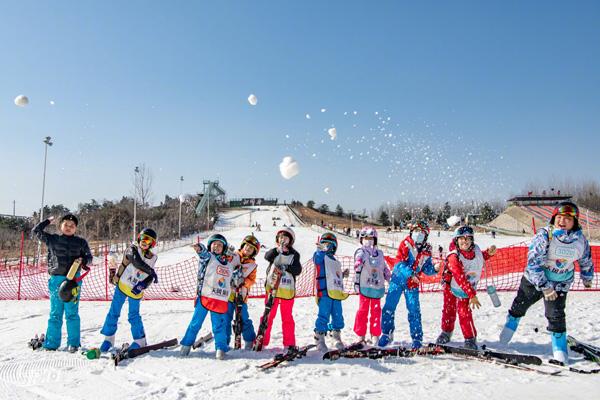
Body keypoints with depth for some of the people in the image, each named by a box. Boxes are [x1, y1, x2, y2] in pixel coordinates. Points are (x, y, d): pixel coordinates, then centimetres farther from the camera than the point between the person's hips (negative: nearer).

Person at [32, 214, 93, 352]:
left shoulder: (81, 242, 6)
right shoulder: (52, 239, 8)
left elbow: (89, 257, 11)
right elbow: (36, 231, 15)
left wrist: (85, 261, -10)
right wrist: (48, 221, 13)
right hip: (56, 279, 1)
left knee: (72, 313, 2)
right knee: (55, 313, 8)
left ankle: (73, 342, 9)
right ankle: (52, 343, 16)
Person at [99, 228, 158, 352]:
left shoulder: (152, 258, 0)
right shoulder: (133, 249, -11)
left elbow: (150, 277, 2)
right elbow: (136, 261, -31)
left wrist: (142, 285, -17)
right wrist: (151, 271, -35)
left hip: (136, 291, 1)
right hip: (122, 286, -1)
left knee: (134, 316, 4)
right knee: (114, 312, 4)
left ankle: (140, 340, 18)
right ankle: (109, 337, 20)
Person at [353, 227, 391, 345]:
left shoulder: (379, 253, 15)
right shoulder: (361, 252, -1)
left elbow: (385, 269, 21)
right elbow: (357, 268, -14)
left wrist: (392, 281, 20)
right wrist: (356, 282, -23)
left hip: (377, 287, 4)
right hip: (365, 287, -4)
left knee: (376, 311, 9)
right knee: (363, 310, 1)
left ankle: (375, 335, 19)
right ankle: (360, 335, 11)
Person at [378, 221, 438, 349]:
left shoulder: (427, 250, 4)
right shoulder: (405, 244, -9)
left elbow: (427, 268, 7)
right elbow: (400, 263, -18)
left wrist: (434, 269, -14)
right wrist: (410, 273, -31)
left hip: (413, 284, 2)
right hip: (398, 279, -2)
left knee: (414, 310, -1)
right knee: (389, 307, 0)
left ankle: (417, 338, 11)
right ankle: (386, 333, 17)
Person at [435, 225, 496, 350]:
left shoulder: (476, 250, -15)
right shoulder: (453, 257, -32)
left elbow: (480, 259, 12)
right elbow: (460, 278, -37)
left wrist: (488, 253, -8)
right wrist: (472, 295, -39)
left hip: (468, 288, 2)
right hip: (451, 286, -2)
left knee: (464, 313, -8)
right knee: (449, 311, 14)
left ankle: (470, 339, 8)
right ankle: (446, 332, 38)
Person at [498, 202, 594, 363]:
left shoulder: (580, 239, -14)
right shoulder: (544, 235, -27)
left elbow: (586, 261, 7)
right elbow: (533, 262, -30)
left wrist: (587, 278, 21)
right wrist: (545, 287, -31)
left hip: (561, 284, 1)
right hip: (535, 279, -1)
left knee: (556, 315, -4)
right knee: (520, 305, 16)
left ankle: (560, 349, 15)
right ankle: (510, 325, 43)